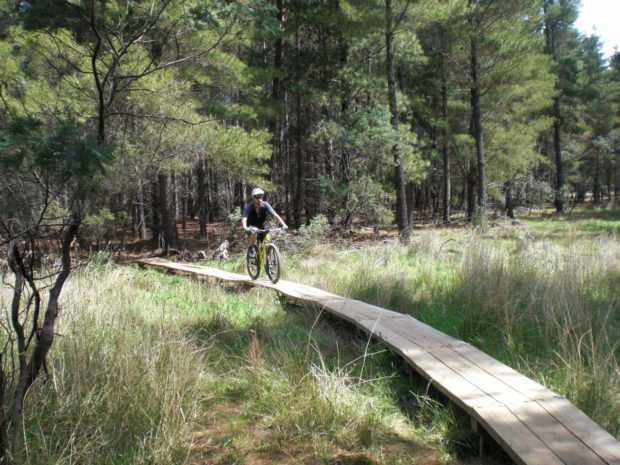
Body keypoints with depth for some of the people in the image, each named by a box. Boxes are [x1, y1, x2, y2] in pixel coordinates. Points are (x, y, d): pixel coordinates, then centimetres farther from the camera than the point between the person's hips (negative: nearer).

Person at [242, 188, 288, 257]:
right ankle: (250, 249, -14)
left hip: (263, 227, 2)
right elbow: (244, 219, -38)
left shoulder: (265, 205, -21)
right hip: (252, 227, -2)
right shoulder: (249, 207, -25)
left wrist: (284, 225, -44)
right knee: (254, 231, -36)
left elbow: (275, 215, -30)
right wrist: (245, 228, -60)